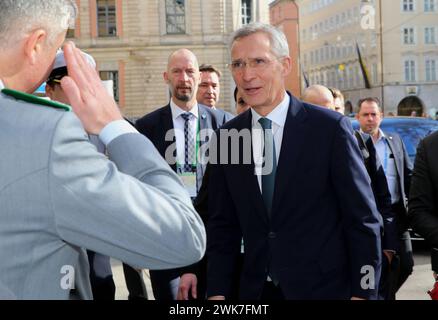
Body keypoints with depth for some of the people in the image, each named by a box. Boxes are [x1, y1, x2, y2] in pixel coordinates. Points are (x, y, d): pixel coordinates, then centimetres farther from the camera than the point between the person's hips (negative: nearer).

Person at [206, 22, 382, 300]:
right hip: (256, 289, 3)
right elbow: (223, 224, 5)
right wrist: (217, 292, -2)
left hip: (323, 288, -3)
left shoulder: (330, 128, -10)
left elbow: (363, 219, -8)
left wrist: (363, 292, -11)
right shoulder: (227, 137, 1)